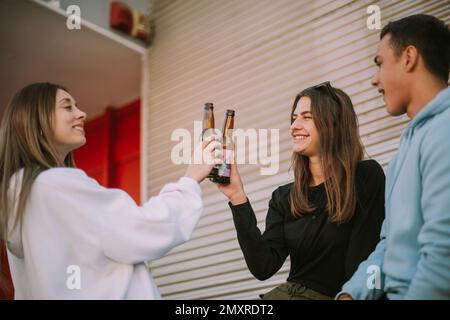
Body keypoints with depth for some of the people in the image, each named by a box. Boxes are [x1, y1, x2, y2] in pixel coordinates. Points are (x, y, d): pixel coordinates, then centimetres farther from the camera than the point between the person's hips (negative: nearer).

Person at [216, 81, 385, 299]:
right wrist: (237, 198, -9)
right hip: (287, 292, 5)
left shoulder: (367, 178, -5)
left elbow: (361, 260, -9)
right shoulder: (283, 198, 8)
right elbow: (263, 267, -5)